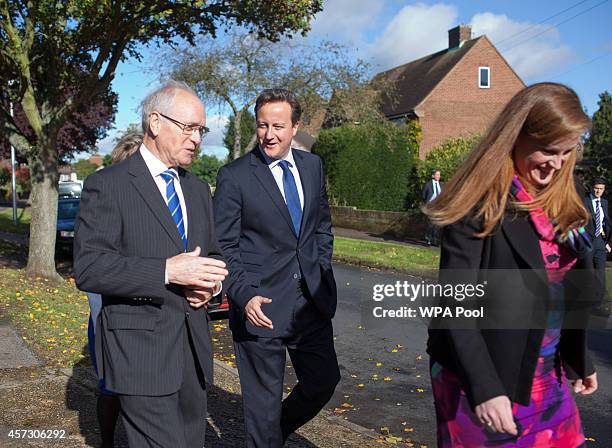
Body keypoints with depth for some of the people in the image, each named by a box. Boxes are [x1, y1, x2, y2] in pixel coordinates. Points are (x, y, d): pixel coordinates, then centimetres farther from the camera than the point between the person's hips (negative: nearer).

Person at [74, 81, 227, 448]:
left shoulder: (198, 189, 14)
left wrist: (211, 281, -3)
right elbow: (88, 268, -15)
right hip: (141, 349, -6)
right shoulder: (108, 185, -7)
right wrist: (166, 271, -24)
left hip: (193, 345, 7)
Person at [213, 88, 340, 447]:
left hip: (312, 299, 5)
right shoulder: (234, 176, -9)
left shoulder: (313, 166, 7)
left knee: (324, 380, 15)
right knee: (264, 399, 7)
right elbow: (225, 247, -9)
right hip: (261, 305, -5)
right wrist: (245, 295, -20)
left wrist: (323, 267, 8)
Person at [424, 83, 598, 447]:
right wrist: (483, 387, -25)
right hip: (481, 377, -6)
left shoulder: (561, 202, 4)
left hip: (546, 377, 7)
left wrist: (581, 358, 17)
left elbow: (568, 292, 12)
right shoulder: (481, 204, -16)